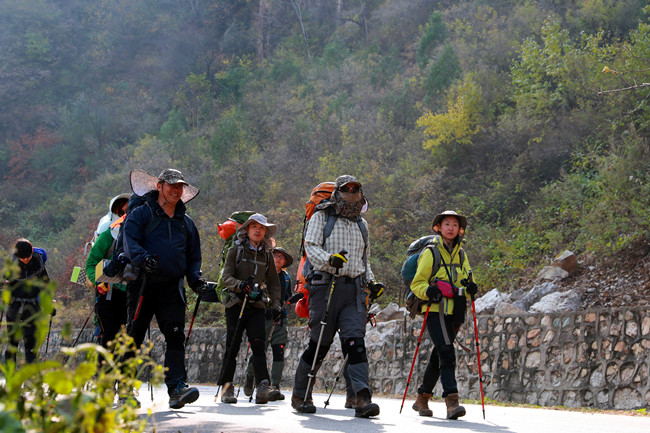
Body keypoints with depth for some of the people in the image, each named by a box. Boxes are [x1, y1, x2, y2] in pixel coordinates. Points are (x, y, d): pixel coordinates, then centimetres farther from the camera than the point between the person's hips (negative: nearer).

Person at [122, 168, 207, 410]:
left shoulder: (186, 223, 19)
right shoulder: (141, 214, 5)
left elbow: (193, 256, 23)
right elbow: (130, 241, -11)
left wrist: (195, 279, 4)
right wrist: (143, 258, -31)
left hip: (172, 287, 3)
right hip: (143, 284, -3)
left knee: (176, 336, -12)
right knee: (134, 336, 4)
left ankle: (177, 387, -21)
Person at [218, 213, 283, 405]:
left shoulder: (267, 255, 14)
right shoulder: (236, 250, 4)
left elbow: (273, 283, 17)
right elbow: (226, 277, -4)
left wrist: (275, 304, 4)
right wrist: (240, 285, -24)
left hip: (257, 305, 2)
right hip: (236, 303, -2)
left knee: (258, 344, -12)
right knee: (233, 346, -2)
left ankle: (263, 387, -21)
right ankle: (227, 387, 8)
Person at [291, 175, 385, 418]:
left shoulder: (361, 224, 22)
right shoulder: (322, 217, 6)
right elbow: (311, 248, -6)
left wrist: (371, 282, 15)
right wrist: (329, 259, -25)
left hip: (355, 290, 4)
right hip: (327, 286, -4)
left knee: (355, 341, -11)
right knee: (319, 343, 0)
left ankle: (362, 398, -21)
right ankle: (300, 395, 16)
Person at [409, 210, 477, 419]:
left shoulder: (461, 255, 17)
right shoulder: (430, 253, 0)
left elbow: (466, 282, 20)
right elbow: (417, 283, -2)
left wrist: (470, 289, -3)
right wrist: (428, 291, -23)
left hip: (454, 312, 6)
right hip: (436, 310, -6)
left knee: (438, 356, 11)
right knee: (446, 353, -19)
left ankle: (422, 398, 24)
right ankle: (451, 401, -26)